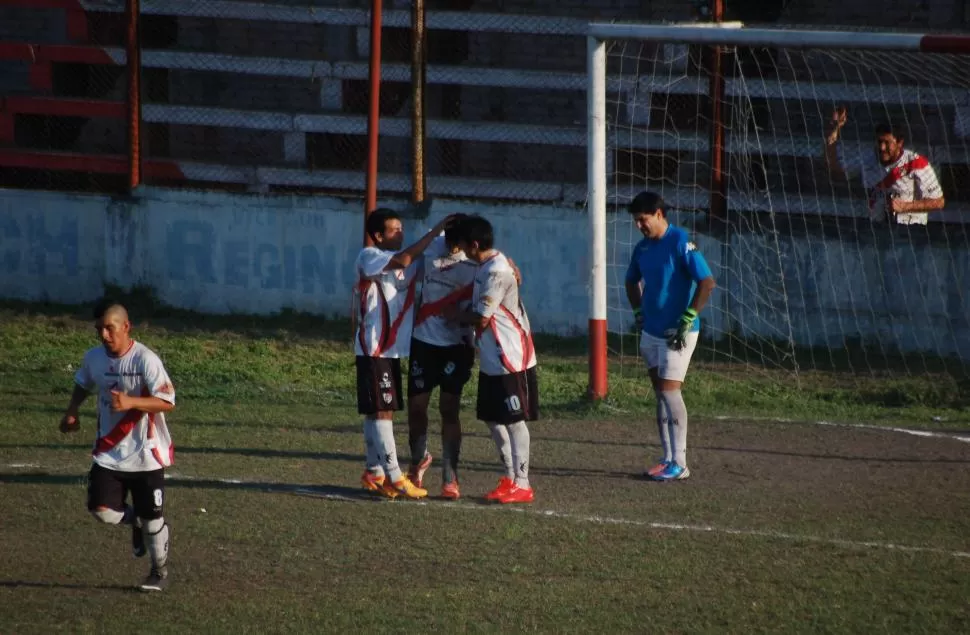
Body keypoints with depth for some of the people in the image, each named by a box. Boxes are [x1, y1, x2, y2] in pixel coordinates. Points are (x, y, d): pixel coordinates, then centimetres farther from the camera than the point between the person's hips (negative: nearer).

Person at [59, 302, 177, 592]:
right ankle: (135, 522, 24)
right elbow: (83, 384, 21)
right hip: (109, 452, 4)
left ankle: (160, 572, 28)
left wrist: (130, 402, -36)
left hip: (146, 454, -4)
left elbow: (167, 402, -23)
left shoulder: (145, 359, -19)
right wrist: (72, 411, 3)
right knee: (101, 509, -10)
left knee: (151, 517, 5)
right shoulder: (93, 358, -2)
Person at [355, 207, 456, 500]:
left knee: (377, 412, 13)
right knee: (381, 411, -9)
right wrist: (436, 230, -26)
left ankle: (374, 473, 18)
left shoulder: (397, 260, 14)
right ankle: (394, 478, -11)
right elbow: (403, 259, -28)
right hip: (374, 349, -9)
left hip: (392, 349, 9)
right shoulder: (368, 257, -12)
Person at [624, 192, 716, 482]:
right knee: (660, 393, 11)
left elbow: (707, 283, -19)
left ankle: (679, 463, -10)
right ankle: (668, 458, 18)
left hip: (676, 334, -8)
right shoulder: (643, 248, 8)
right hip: (651, 332, 8)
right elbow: (632, 281, 27)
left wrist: (687, 321, -20)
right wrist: (639, 313, 16)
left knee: (670, 391, -12)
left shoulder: (680, 243, -15)